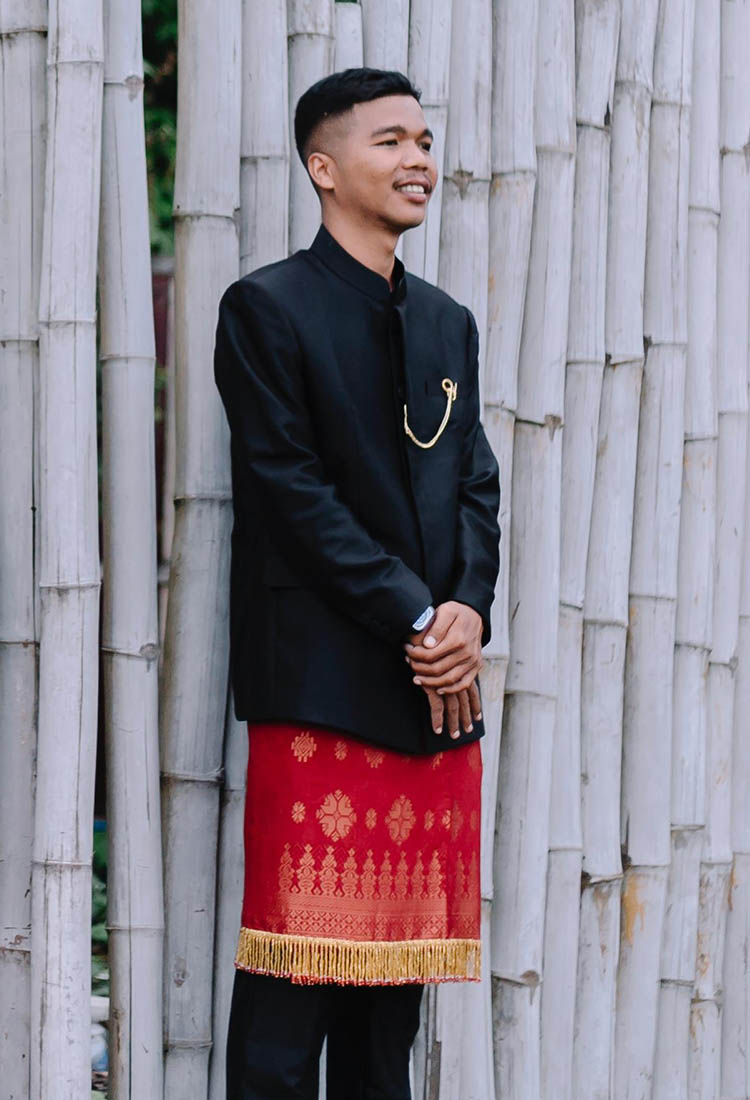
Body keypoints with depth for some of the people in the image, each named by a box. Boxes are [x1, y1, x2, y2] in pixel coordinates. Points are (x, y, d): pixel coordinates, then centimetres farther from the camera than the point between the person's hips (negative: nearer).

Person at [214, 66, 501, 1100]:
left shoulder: (448, 322, 19)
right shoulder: (267, 308, -2)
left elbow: (476, 485, 14)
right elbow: (292, 489, -9)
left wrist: (469, 610, -5)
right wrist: (416, 618, -13)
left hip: (440, 689, 6)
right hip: (321, 682, -6)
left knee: (399, 956, 7)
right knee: (299, 959, -6)